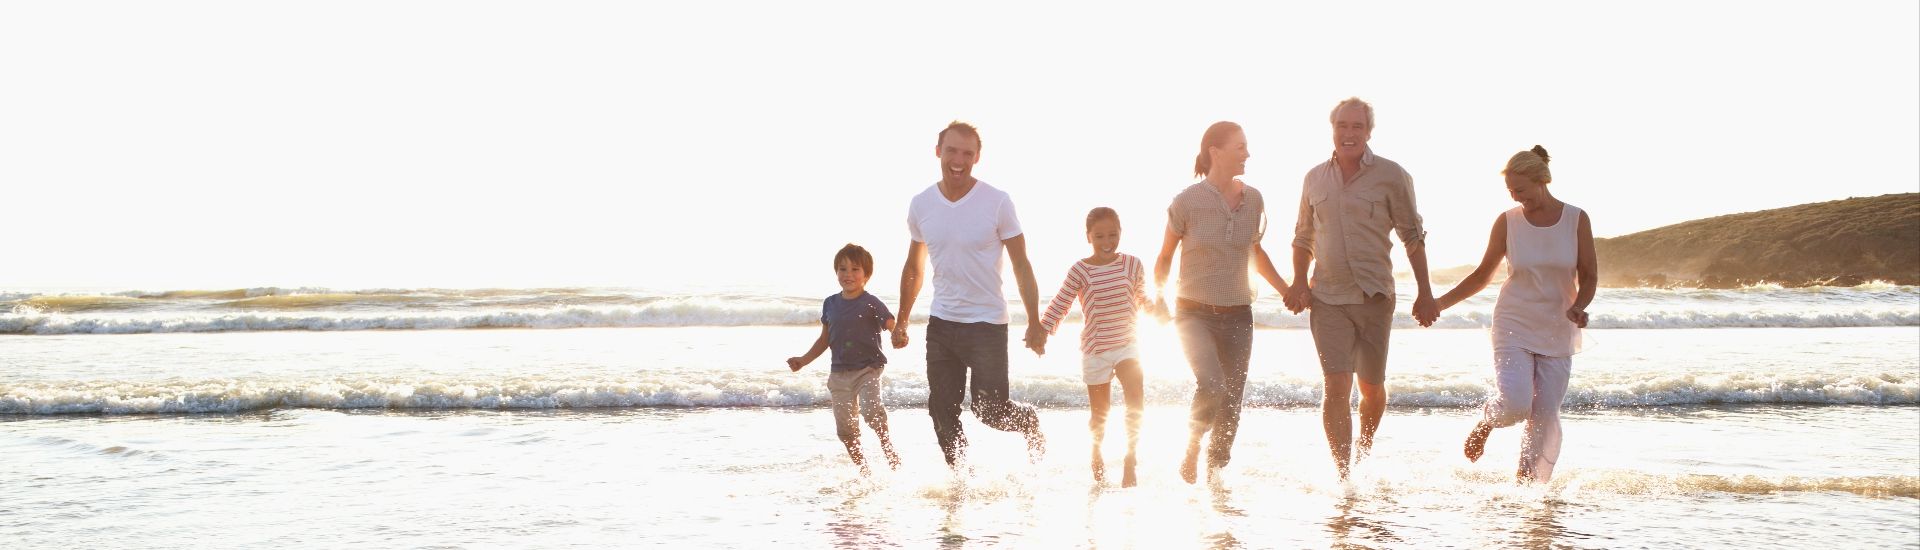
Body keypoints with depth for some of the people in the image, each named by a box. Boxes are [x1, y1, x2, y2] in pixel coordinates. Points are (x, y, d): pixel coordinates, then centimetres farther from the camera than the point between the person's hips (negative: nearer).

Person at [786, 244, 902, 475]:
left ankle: (887, 445, -3)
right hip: (840, 373, 5)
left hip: (868, 369, -5)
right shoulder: (830, 304, 9)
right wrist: (803, 360, 17)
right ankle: (862, 469, 18)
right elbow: (825, 339, 19)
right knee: (846, 428, 5)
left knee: (871, 410, -28)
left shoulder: (871, 304, -7)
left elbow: (892, 326, -15)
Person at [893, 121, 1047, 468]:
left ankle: (1030, 421, 30)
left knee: (991, 411, -2)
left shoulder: (997, 203, -9)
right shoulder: (921, 205, 2)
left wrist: (1034, 322, -9)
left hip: (987, 322, -4)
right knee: (942, 414, 3)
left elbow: (1021, 266, -5)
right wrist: (901, 322, 16)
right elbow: (914, 269, 15)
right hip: (941, 323, 4)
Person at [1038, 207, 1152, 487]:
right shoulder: (1081, 270, -8)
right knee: (1100, 411, 8)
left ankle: (1130, 459, -9)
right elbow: (1060, 305, -4)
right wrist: (1042, 332, -11)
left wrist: (1151, 306, -2)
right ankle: (1096, 454, 37)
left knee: (1136, 398, -20)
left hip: (1126, 345, 1)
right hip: (1095, 349, -1)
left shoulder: (1132, 265, 0)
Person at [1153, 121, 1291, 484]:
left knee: (1232, 403, 3)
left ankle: (1216, 472, 21)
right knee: (1212, 386, -25)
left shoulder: (1252, 200, 3)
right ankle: (1192, 447, 3)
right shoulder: (1187, 202, -10)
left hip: (1237, 316, 4)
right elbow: (1165, 256, 2)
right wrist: (1159, 297, -11)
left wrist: (1287, 290, 15)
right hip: (1194, 314, -4)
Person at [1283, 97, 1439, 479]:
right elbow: (1303, 237, 18)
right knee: (1336, 387, -12)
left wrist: (1424, 293, -2)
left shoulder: (1391, 176, -2)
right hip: (1328, 298, 1)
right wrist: (1299, 284, 5)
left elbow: (1412, 237, 2)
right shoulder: (1315, 178, 7)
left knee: (1372, 387, 11)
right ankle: (1343, 475, -13)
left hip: (1374, 296, -1)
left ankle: (1363, 457, 35)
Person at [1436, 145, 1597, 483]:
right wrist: (1440, 303, 2)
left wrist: (1579, 306, -20)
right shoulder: (1507, 222, -1)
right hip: (1514, 328, -1)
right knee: (1514, 404, -20)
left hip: (1558, 332, 1)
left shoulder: (1576, 220, -1)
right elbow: (1482, 275, 8)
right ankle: (1485, 423, 13)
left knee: (1545, 416, -4)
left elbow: (1589, 275, 1)